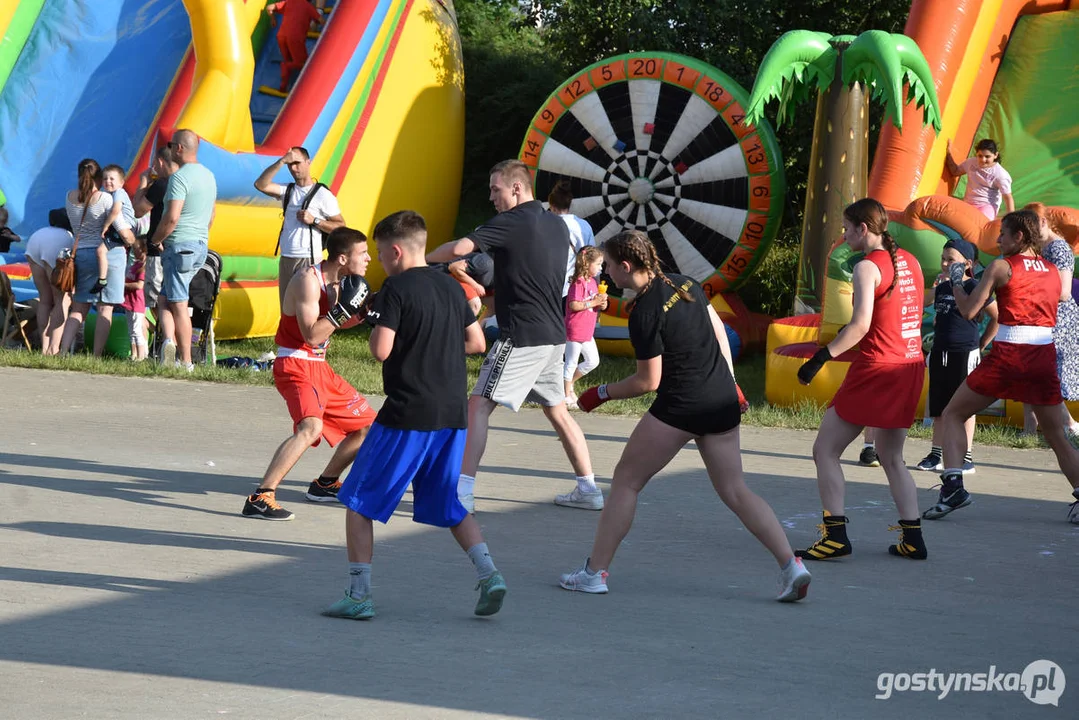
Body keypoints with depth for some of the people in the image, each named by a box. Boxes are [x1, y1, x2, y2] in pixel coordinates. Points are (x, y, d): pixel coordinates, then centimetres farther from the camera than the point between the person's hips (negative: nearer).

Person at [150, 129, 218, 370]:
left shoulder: (180, 177, -15)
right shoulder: (209, 175, 13)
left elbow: (172, 217, -22)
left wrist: (155, 240, -8)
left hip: (180, 245, -8)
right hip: (201, 246, 8)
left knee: (178, 305, -4)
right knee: (165, 297, 14)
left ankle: (185, 361, -8)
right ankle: (170, 340, -1)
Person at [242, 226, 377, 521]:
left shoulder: (340, 281, 8)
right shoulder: (309, 280, -19)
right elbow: (312, 335, -25)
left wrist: (361, 311, 6)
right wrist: (344, 308, -25)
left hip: (320, 367, 10)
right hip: (295, 365, -10)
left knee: (367, 425, 18)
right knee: (311, 427, -33)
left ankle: (325, 484, 34)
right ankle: (259, 498, -33)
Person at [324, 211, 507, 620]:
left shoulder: (396, 288, -9)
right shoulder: (449, 286, 12)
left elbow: (381, 350, -17)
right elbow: (477, 343, 16)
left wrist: (375, 326, 3)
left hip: (408, 413, -7)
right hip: (453, 413, 7)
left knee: (359, 501, 4)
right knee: (450, 505, 17)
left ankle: (358, 595, 2)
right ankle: (488, 572, -2)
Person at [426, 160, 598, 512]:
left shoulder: (509, 223, -12)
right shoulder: (557, 224, 13)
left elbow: (459, 248, -23)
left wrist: (422, 259, -5)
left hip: (522, 337, -8)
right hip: (554, 335, 8)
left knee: (479, 405, -7)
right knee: (557, 411, 19)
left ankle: (462, 491, -13)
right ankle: (588, 489, 20)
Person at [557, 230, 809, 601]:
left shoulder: (644, 313, -15)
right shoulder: (685, 284, 7)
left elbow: (649, 381, -10)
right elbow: (718, 330, 16)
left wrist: (601, 393, 3)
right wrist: (728, 384, 23)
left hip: (680, 406, -8)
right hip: (723, 402, 8)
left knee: (626, 480, 6)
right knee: (735, 490, 11)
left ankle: (594, 572, 8)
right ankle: (791, 566, -1)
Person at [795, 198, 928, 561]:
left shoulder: (868, 266, -12)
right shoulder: (909, 261, 11)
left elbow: (860, 326, -20)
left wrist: (820, 358, -19)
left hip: (876, 368, -8)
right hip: (911, 367, 8)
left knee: (825, 451, 1)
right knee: (891, 457, 19)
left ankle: (836, 535, -6)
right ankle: (913, 539, 12)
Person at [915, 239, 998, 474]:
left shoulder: (974, 287, -11)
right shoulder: (941, 288, 10)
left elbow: (998, 316, -7)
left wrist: (981, 345, -3)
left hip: (965, 354, -7)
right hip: (940, 353, 7)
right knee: (939, 407, 10)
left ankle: (966, 458, 4)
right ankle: (936, 456, 17)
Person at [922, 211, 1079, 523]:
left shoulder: (1001, 266, -3)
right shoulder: (1053, 271, 13)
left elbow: (969, 311, -5)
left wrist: (955, 281, 13)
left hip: (1007, 355, -4)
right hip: (1044, 357, 4)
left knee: (952, 415, 9)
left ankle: (953, 484, -6)